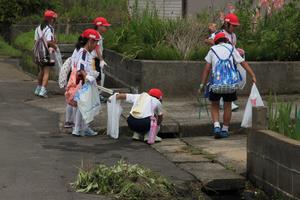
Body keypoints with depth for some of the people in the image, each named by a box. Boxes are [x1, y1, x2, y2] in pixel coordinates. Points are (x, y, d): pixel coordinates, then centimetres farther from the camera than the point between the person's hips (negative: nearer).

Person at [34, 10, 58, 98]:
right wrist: (55, 46, -5)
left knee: (41, 71, 20)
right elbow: (49, 42, -20)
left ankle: (38, 89, 29)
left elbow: (36, 40, 11)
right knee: (46, 72, -5)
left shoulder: (38, 28, 9)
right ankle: (43, 91, -13)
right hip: (47, 53, -7)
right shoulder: (49, 28, -14)